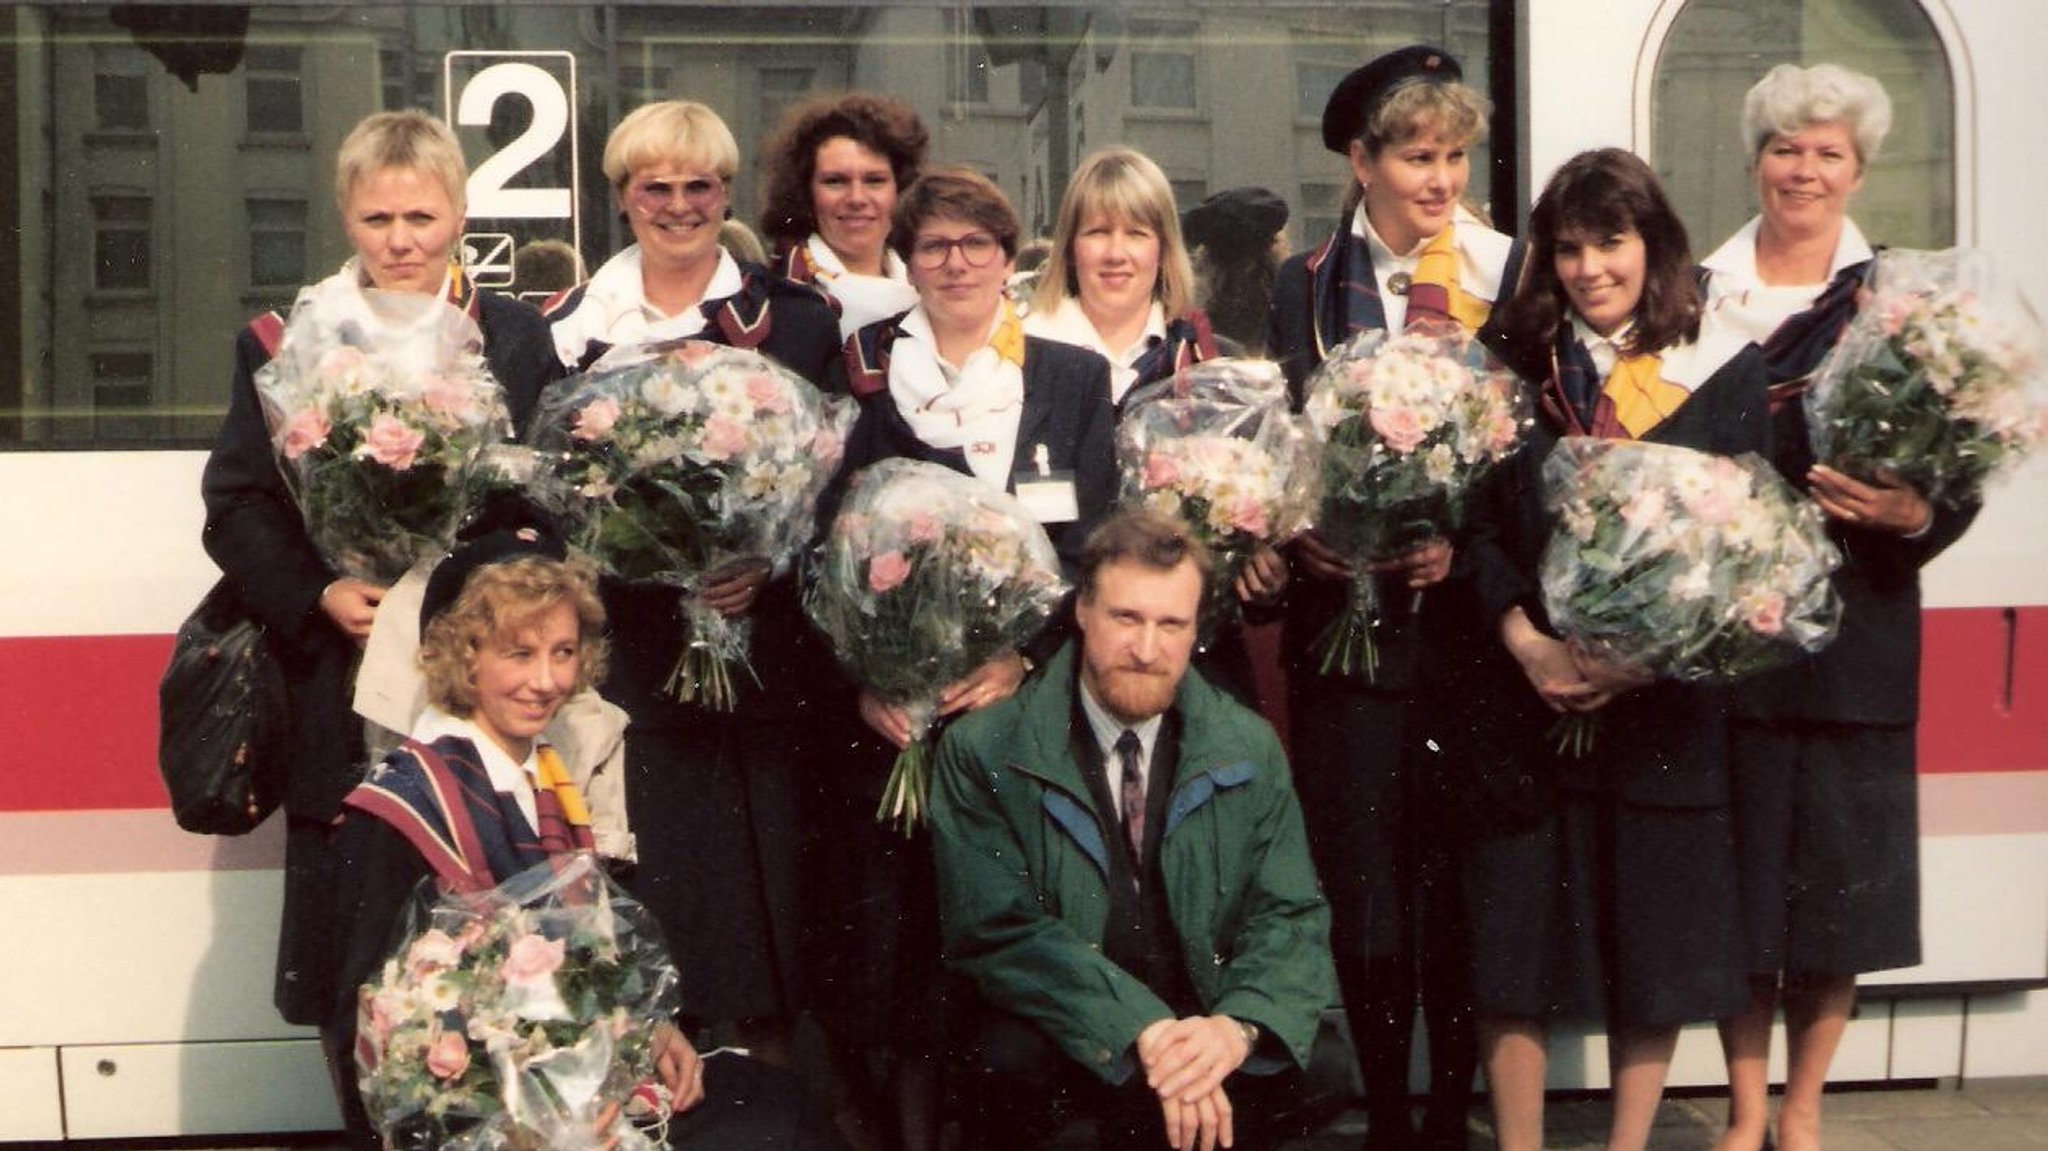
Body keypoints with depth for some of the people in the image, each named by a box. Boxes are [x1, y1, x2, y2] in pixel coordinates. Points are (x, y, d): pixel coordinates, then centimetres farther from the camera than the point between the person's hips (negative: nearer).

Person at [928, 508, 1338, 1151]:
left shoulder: (1249, 750, 4)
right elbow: (995, 930, -14)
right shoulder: (982, 752, -6)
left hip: (1204, 1022, 2)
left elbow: (1291, 918, 0)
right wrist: (1141, 1033, -27)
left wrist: (1239, 1026, -23)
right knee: (1012, 1061, -33)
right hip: (1063, 1031, -2)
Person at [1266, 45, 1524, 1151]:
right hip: (1348, 616, 1)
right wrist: (1298, 533, -12)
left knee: (1463, 877, 3)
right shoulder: (1307, 287, 8)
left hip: (1470, 616, -1)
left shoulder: (1512, 276, 4)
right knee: (1363, 882, 1)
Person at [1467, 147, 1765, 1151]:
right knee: (1515, 932, 4)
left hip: (1667, 701, 0)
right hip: (1527, 694, 1)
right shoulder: (1514, 366, 6)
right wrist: (1526, 642, -14)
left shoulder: (1725, 373, 2)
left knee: (1656, 936, 8)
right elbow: (1478, 524, 0)